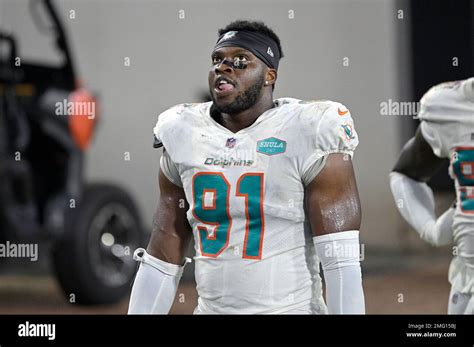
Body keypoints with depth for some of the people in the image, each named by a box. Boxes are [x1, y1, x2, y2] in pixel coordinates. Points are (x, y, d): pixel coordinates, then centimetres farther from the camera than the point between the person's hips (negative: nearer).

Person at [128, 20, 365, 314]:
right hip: (210, 307, 5)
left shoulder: (308, 138, -10)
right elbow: (162, 258, 9)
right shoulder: (186, 139, 5)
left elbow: (341, 263, -13)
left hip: (290, 307, -4)